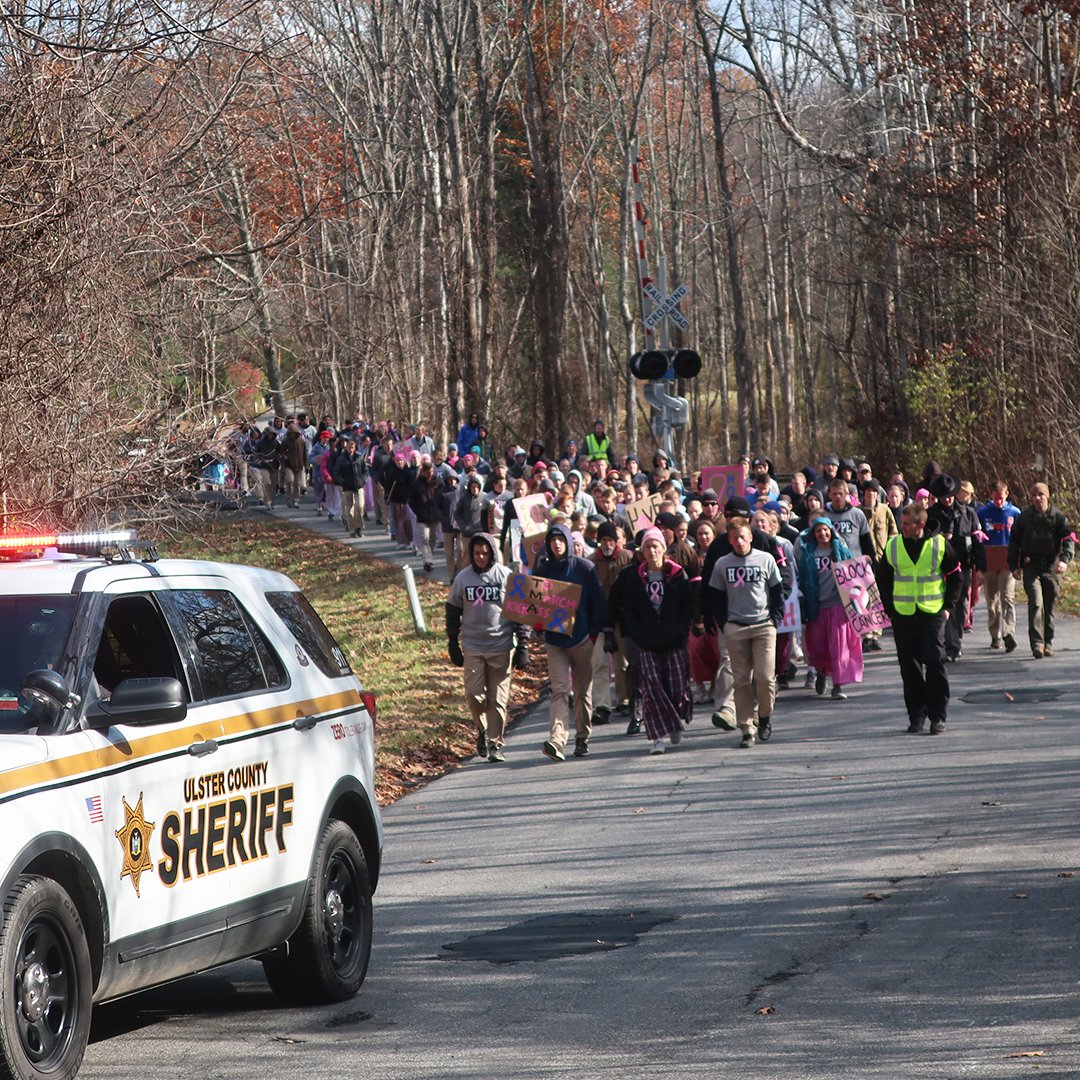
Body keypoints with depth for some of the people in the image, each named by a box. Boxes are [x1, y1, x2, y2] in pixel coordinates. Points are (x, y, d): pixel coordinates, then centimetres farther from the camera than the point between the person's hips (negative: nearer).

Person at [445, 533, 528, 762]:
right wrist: (453, 646, 11)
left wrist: (523, 646, -1)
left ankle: (495, 743, 9)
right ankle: (482, 730, 19)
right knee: (474, 694, -7)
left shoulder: (507, 577, -1)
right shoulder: (462, 579, 4)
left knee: (498, 698, 0)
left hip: (502, 648, -1)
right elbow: (453, 612, 13)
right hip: (472, 648, 1)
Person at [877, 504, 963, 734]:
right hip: (903, 616, 2)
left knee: (935, 664, -7)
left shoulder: (939, 545, -2)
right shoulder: (893, 546, 2)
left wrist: (948, 606, 0)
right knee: (910, 668, 5)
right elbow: (883, 580, 13)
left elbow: (956, 577, 7)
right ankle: (916, 715, 14)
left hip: (933, 614, -2)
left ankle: (938, 715, 0)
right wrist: (890, 609, 6)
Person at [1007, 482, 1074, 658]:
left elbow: (1068, 539, -2)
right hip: (1031, 567, -1)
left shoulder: (1057, 516, 2)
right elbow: (1014, 541, 12)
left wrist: (1064, 559, -19)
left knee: (1049, 606, 8)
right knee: (1036, 603, -16)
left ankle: (1048, 642, 20)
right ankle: (1037, 643, -22)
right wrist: (1014, 565, 6)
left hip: (1052, 567, 1)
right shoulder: (1024, 517, 5)